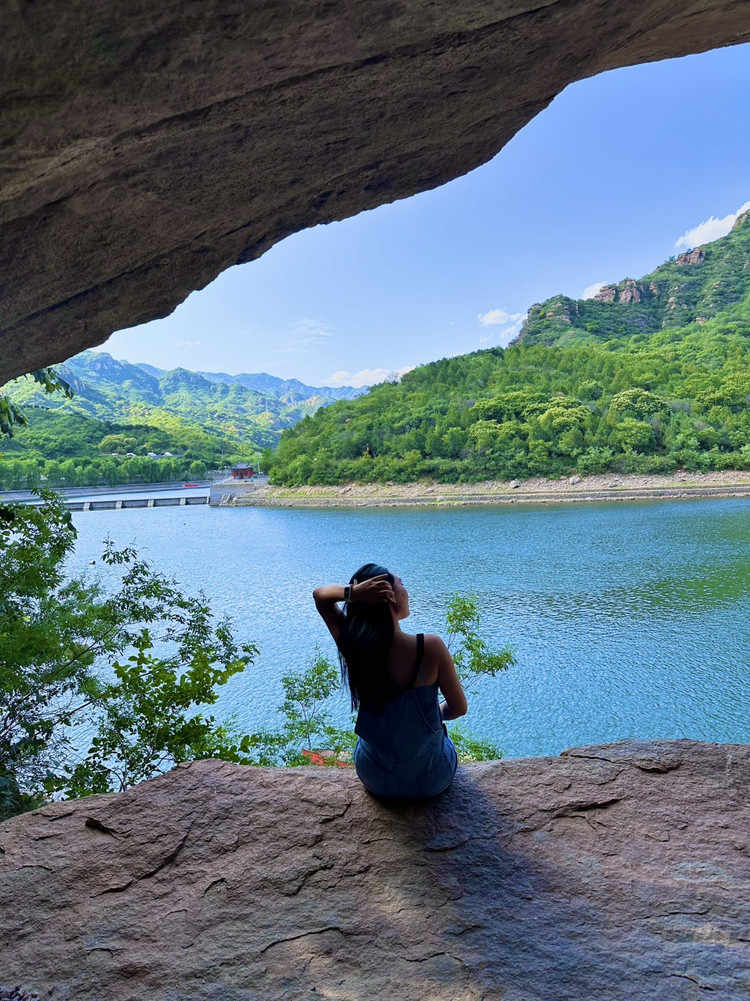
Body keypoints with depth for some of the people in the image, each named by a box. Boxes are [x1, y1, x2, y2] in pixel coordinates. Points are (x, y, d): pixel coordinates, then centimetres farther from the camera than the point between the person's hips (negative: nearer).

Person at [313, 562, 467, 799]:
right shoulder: (430, 646, -28)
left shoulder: (351, 645, -20)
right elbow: (459, 708, -14)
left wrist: (351, 592, -24)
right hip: (431, 780, -2)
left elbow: (319, 594, -3)